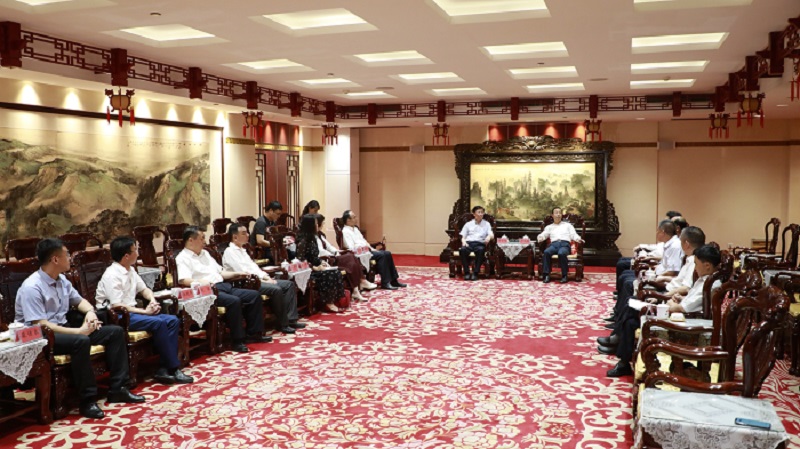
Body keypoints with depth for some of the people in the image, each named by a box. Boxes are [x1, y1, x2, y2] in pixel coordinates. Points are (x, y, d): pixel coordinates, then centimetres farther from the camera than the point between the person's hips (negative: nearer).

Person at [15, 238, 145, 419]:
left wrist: (90, 311, -3)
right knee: (81, 341, -39)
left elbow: (79, 300, 21)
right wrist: (79, 331, -28)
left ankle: (117, 388, -2)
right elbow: (40, 326, -27)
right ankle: (87, 400, -28)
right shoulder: (32, 287, -20)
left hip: (62, 328, 9)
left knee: (115, 331, -2)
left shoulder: (61, 280, 6)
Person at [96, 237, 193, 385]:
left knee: (172, 321, -6)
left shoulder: (131, 270, 11)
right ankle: (173, 369, -18)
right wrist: (144, 311, -19)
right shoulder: (112, 275, -16)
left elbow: (144, 289, 24)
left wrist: (152, 300, 1)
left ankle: (164, 369, -13)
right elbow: (117, 306, -23)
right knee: (158, 323, -28)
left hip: (131, 311, 9)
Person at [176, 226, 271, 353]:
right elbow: (183, 280, -21)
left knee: (254, 295, -3)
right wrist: (201, 282, -37)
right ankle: (237, 340, -23)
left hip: (224, 286, 9)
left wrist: (237, 274, 16)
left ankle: (254, 333, 2)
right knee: (234, 301, -33)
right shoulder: (183, 258, -4)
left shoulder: (205, 253, 23)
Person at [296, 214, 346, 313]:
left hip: (314, 268, 9)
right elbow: (301, 261, -21)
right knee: (329, 275, -25)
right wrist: (315, 268, -19)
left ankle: (334, 300, -10)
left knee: (336, 272, -11)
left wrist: (321, 262, 1)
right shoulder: (303, 241, -17)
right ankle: (328, 303, -14)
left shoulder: (311, 238, 11)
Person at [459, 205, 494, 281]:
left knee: (480, 250, -39)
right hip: (469, 242, 1)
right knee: (462, 250, -36)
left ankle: (475, 273, -35)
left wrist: (489, 236, -19)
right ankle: (466, 273, -29)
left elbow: (492, 235, 6)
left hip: (480, 243, -1)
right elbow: (463, 237, 15)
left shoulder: (486, 224, 19)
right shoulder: (468, 224, 19)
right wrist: (464, 242, -9)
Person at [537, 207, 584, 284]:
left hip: (565, 244, -1)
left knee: (561, 253, -39)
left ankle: (564, 275, -30)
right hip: (554, 244, 1)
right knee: (546, 252, -35)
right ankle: (547, 275, -33)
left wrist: (579, 239, -10)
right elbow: (543, 235, 12)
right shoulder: (549, 227, 28)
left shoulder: (567, 225, 26)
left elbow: (573, 235, 13)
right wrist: (540, 238, -13)